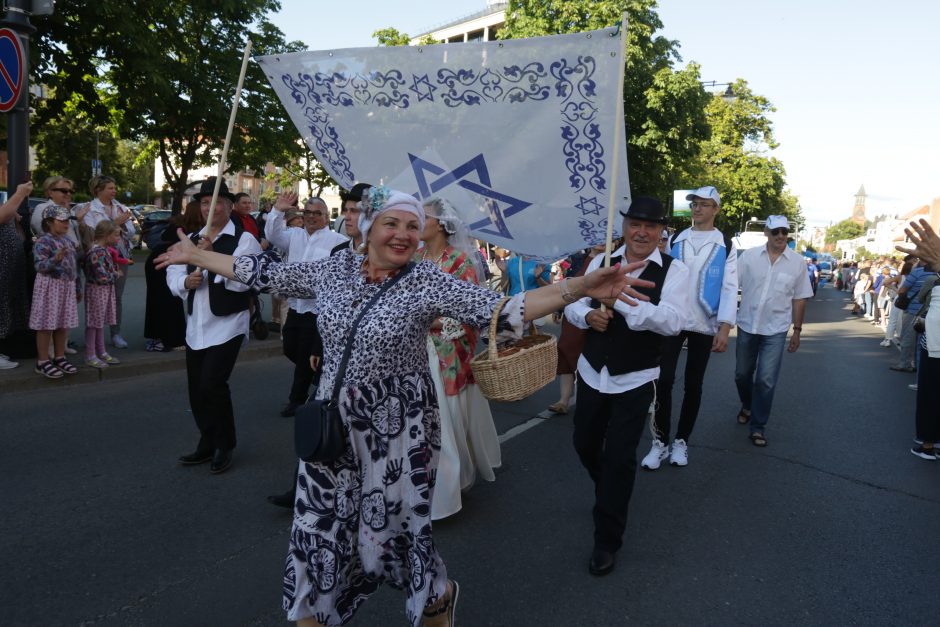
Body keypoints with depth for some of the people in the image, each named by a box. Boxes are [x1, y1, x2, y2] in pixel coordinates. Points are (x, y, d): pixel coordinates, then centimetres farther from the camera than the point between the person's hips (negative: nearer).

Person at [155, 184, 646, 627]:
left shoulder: (428, 283, -14)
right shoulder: (333, 268, -1)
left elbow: (499, 310, -23)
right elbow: (267, 275, 9)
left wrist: (579, 288, -33)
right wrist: (195, 256, 14)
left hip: (395, 425, -4)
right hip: (333, 421, 4)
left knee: (389, 525, 9)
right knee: (319, 523, 12)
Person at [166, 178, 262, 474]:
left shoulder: (244, 239, -7)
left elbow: (243, 279, -21)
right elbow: (173, 275, 9)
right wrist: (185, 281, -12)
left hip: (227, 325, -6)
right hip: (195, 325, 7)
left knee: (213, 385, -12)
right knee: (196, 389, 12)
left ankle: (224, 446, 9)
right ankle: (208, 444, 30)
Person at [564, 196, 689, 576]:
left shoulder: (674, 270, -11)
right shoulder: (601, 262, 0)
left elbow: (673, 321, -26)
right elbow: (572, 305, 2)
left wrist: (621, 297, -36)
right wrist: (588, 314, -21)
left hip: (635, 380, -4)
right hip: (592, 372, 4)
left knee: (620, 458, 0)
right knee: (585, 445, 19)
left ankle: (607, 540, 20)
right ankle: (610, 493, 52)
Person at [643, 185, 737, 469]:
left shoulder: (725, 245, 1)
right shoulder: (675, 240, 6)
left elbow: (729, 288, -5)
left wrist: (725, 327, -15)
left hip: (704, 325, 0)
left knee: (693, 384, 8)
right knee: (663, 380, -5)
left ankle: (681, 441, 22)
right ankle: (660, 442, 8)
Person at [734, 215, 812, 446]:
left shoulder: (797, 262, -2)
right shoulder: (749, 256, -4)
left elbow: (799, 299, 4)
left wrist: (797, 330, 5)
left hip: (775, 330, -1)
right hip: (747, 325, 1)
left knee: (766, 380, -4)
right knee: (742, 374, 16)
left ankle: (758, 426, 10)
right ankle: (747, 406, 44)